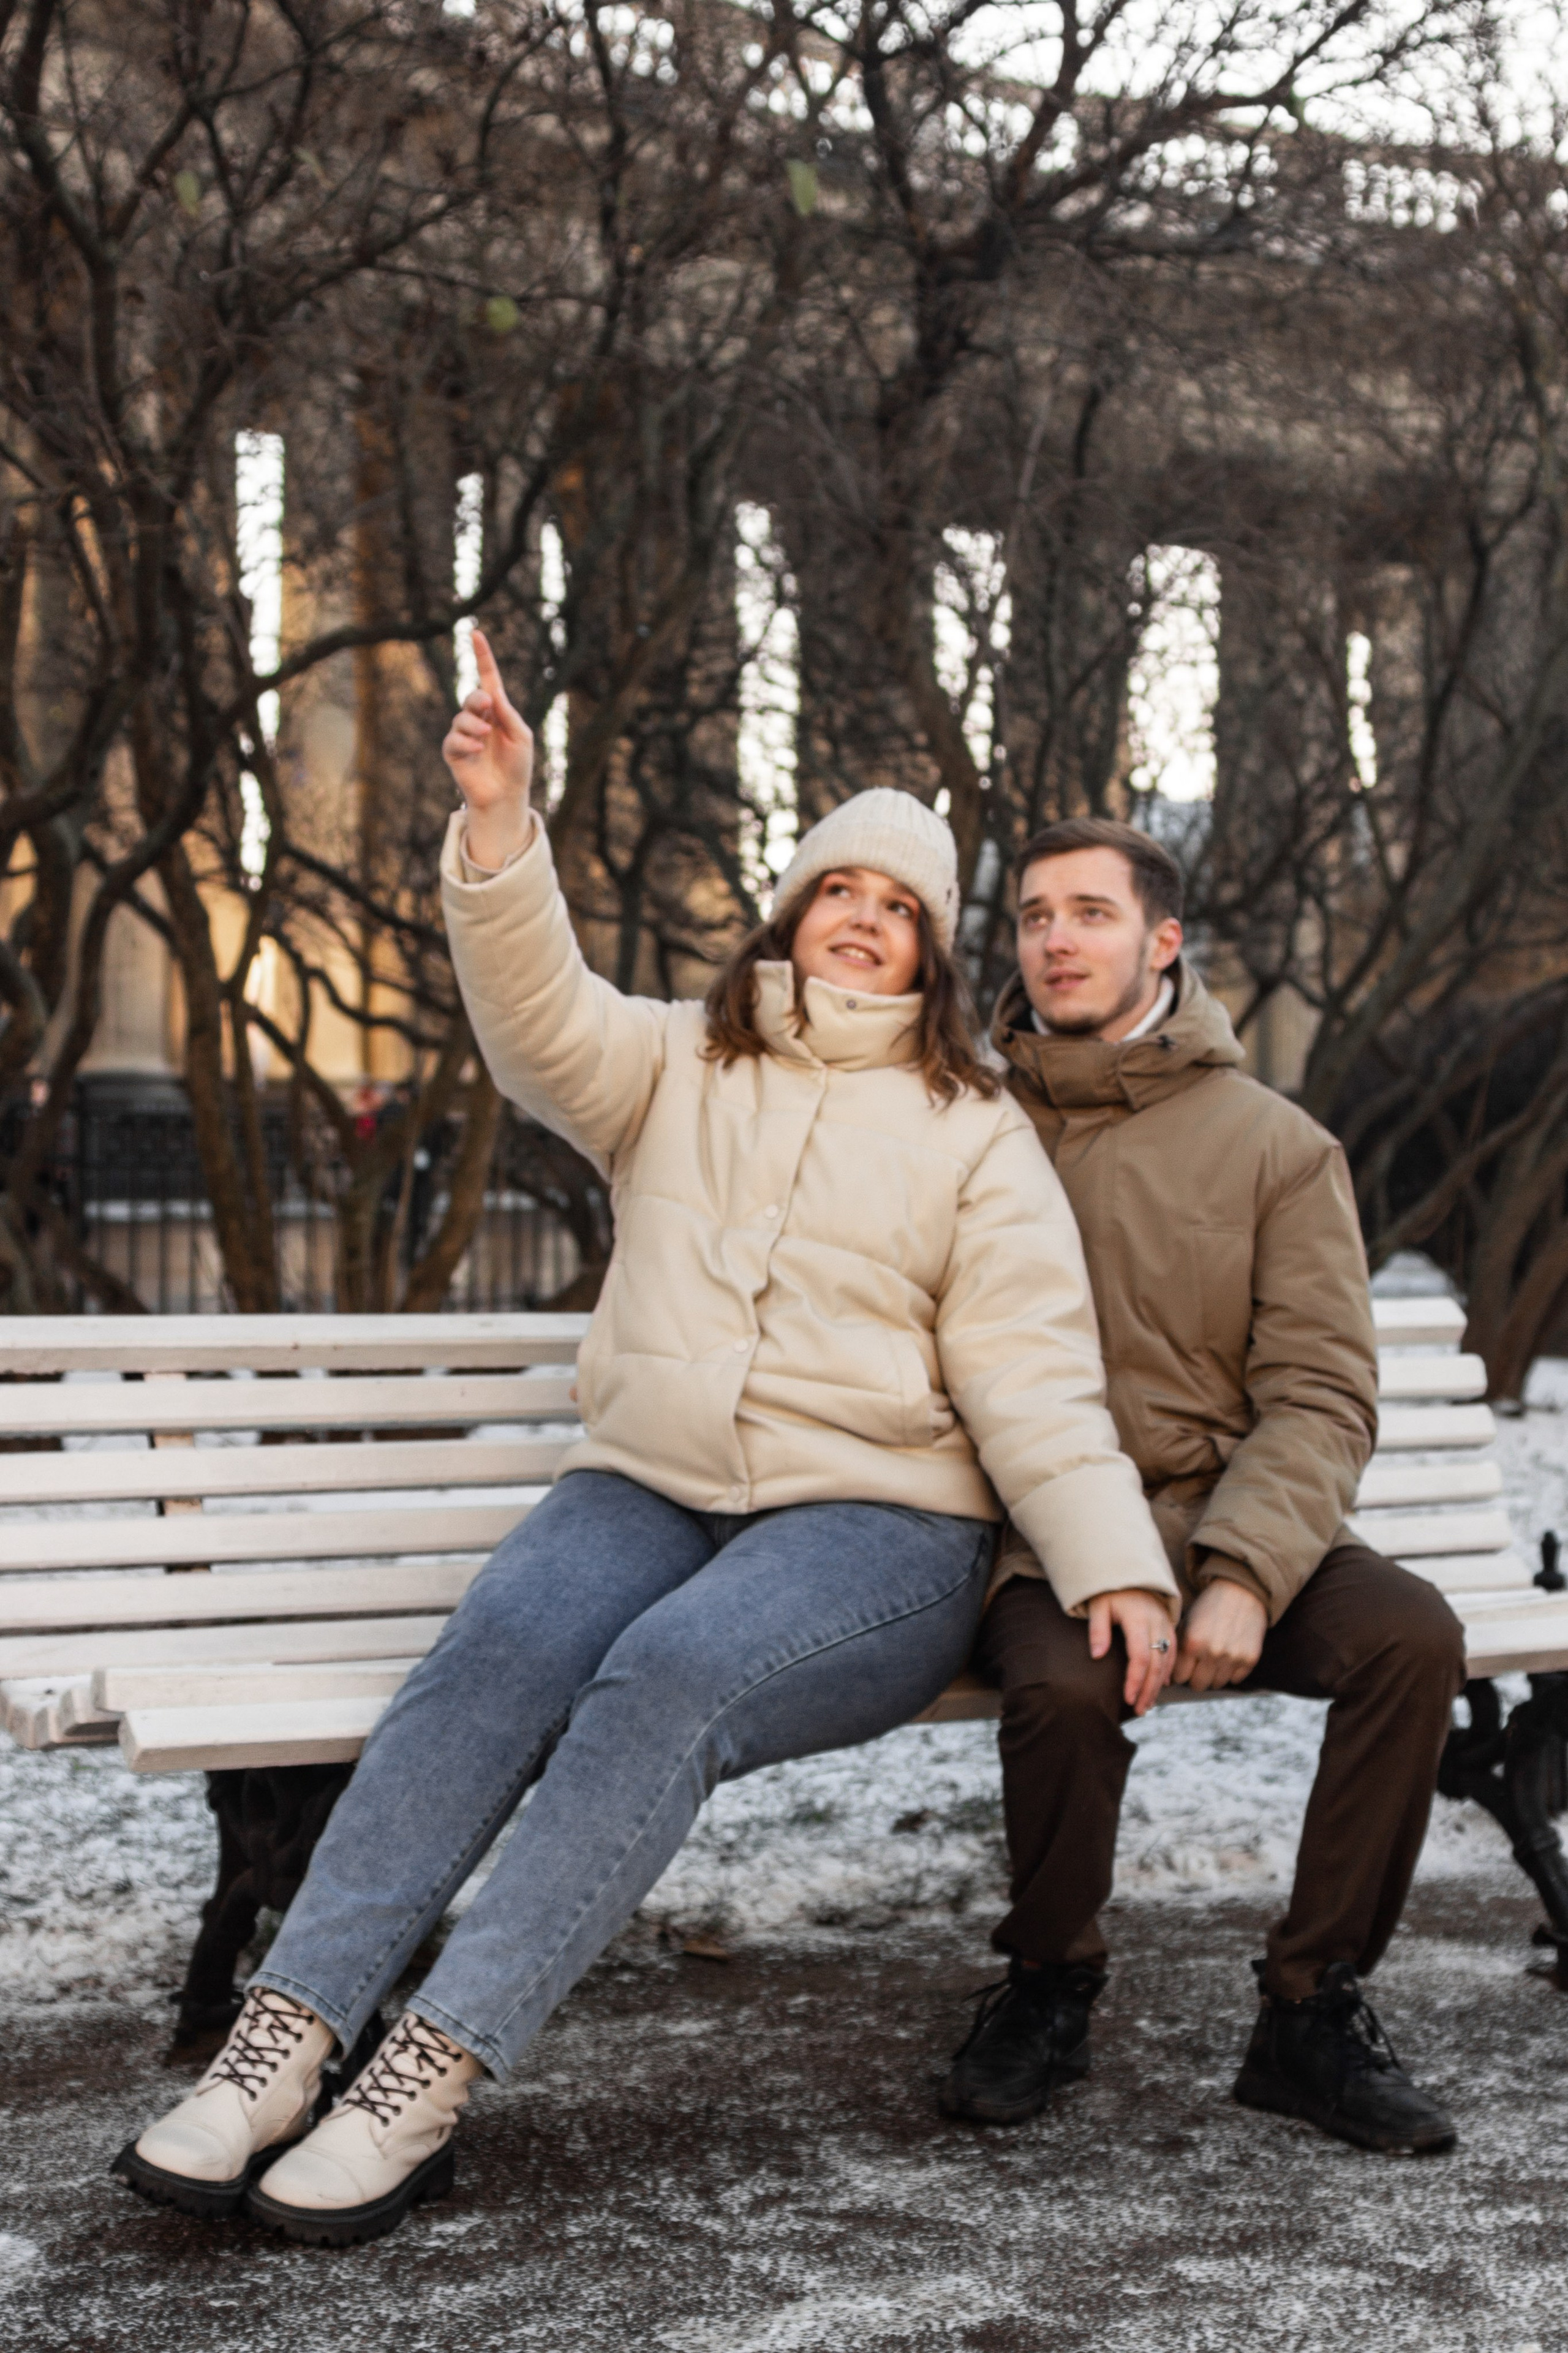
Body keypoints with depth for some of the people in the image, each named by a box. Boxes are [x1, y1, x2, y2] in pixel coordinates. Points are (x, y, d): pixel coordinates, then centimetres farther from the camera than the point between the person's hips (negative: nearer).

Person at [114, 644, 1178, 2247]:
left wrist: (1120, 1569, -13)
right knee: (495, 1652, -29)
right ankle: (285, 2034, -32)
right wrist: (499, 821, -23)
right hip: (643, 1491, 2)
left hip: (871, 1528, -2)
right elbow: (538, 1016, -7)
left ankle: (429, 2083, -36)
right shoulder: (676, 1066, 15)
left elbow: (1034, 1379, 1)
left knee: (669, 1678, -32)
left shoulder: (976, 1132, 9)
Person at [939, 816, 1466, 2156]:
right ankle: (1050, 1992, -3)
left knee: (1412, 1636, -26)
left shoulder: (1278, 1148, 5)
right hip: (1029, 1541, -1)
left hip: (1223, 1528, 1)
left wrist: (1243, 1578, -20)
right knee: (1063, 1683, -33)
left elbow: (1321, 1398, -2)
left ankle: (1311, 2013, -9)